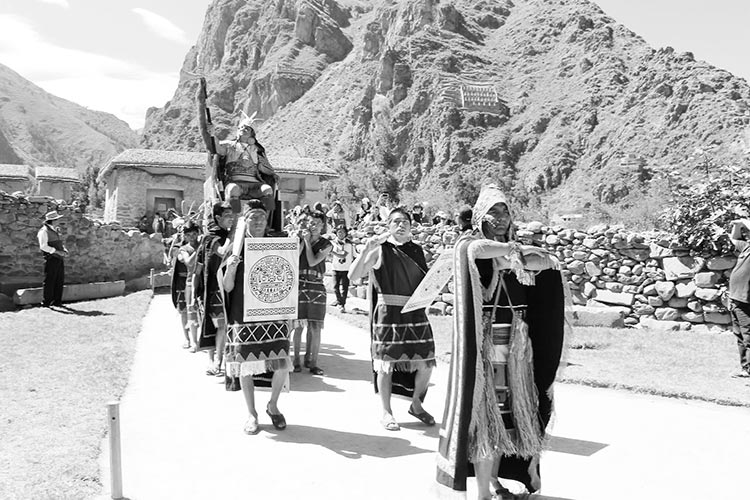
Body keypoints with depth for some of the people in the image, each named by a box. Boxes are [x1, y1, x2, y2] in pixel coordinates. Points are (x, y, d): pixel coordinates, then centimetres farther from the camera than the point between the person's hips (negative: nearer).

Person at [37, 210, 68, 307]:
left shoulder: (55, 230, 19)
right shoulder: (44, 231, -7)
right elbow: (43, 246, -15)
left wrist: (64, 250, 5)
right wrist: (57, 251, -21)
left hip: (60, 259, 8)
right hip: (51, 259, -8)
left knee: (60, 281, 9)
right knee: (49, 281, -4)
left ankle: (57, 301, 17)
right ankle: (46, 302, 3)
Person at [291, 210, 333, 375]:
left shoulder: (326, 244, 3)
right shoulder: (299, 240, 6)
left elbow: (312, 261, -9)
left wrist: (308, 241, -5)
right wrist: (302, 239, -7)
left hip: (316, 287, 0)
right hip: (299, 285, 0)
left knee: (315, 327, -1)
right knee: (297, 326, 1)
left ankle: (312, 362, 10)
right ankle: (296, 360, 13)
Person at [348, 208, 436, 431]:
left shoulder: (417, 250, 11)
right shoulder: (380, 250, -3)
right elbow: (353, 276, -13)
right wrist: (367, 249, -22)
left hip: (416, 312, 4)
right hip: (388, 312, -4)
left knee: (426, 363, 5)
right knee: (387, 363, 1)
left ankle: (416, 404, 29)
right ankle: (387, 413, 19)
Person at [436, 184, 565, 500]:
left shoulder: (513, 248, 16)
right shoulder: (468, 244, -3)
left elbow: (547, 262, 0)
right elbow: (476, 250, -29)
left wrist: (513, 259, -14)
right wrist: (512, 249, -15)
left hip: (515, 343, 6)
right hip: (485, 341, -6)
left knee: (506, 410, 11)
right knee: (485, 409, -4)